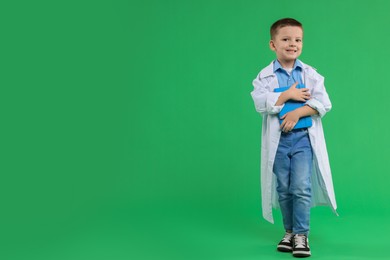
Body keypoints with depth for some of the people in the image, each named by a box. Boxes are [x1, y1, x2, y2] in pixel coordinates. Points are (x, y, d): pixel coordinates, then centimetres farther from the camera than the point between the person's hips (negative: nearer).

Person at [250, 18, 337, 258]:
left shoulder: (310, 73, 3)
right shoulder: (265, 76, 1)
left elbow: (324, 103, -5)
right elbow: (261, 104, -13)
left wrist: (297, 113, -16)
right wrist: (288, 95, -14)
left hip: (304, 138, 0)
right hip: (278, 140, 1)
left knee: (301, 188, -8)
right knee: (283, 189, 9)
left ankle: (302, 235, 4)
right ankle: (290, 231, 25)